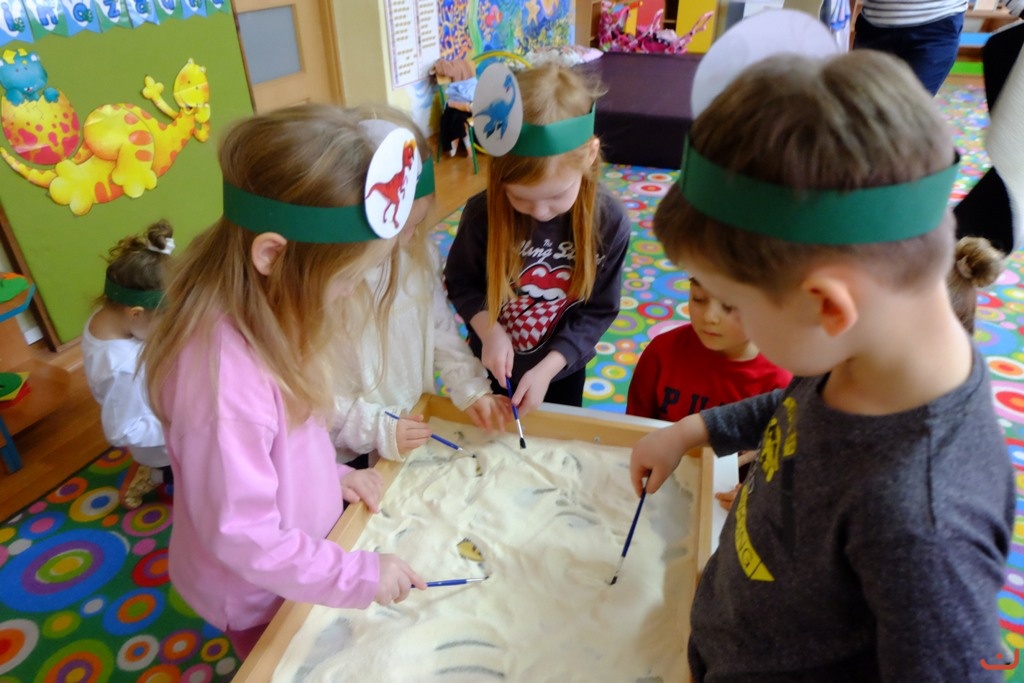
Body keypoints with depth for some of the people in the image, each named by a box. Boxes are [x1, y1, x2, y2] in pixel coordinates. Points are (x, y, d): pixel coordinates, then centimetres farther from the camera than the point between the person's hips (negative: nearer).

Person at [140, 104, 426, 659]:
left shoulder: (255, 312, -13)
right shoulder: (222, 371, -40)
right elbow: (242, 537, -30)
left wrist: (334, 473, -2)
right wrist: (362, 575, -22)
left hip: (301, 545, 6)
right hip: (261, 596, -6)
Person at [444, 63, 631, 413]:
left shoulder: (609, 222, -23)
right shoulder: (483, 213, -24)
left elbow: (598, 309, -13)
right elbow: (460, 282, -8)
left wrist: (547, 368, -22)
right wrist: (489, 331, -25)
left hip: (562, 370, 0)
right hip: (493, 364, 0)